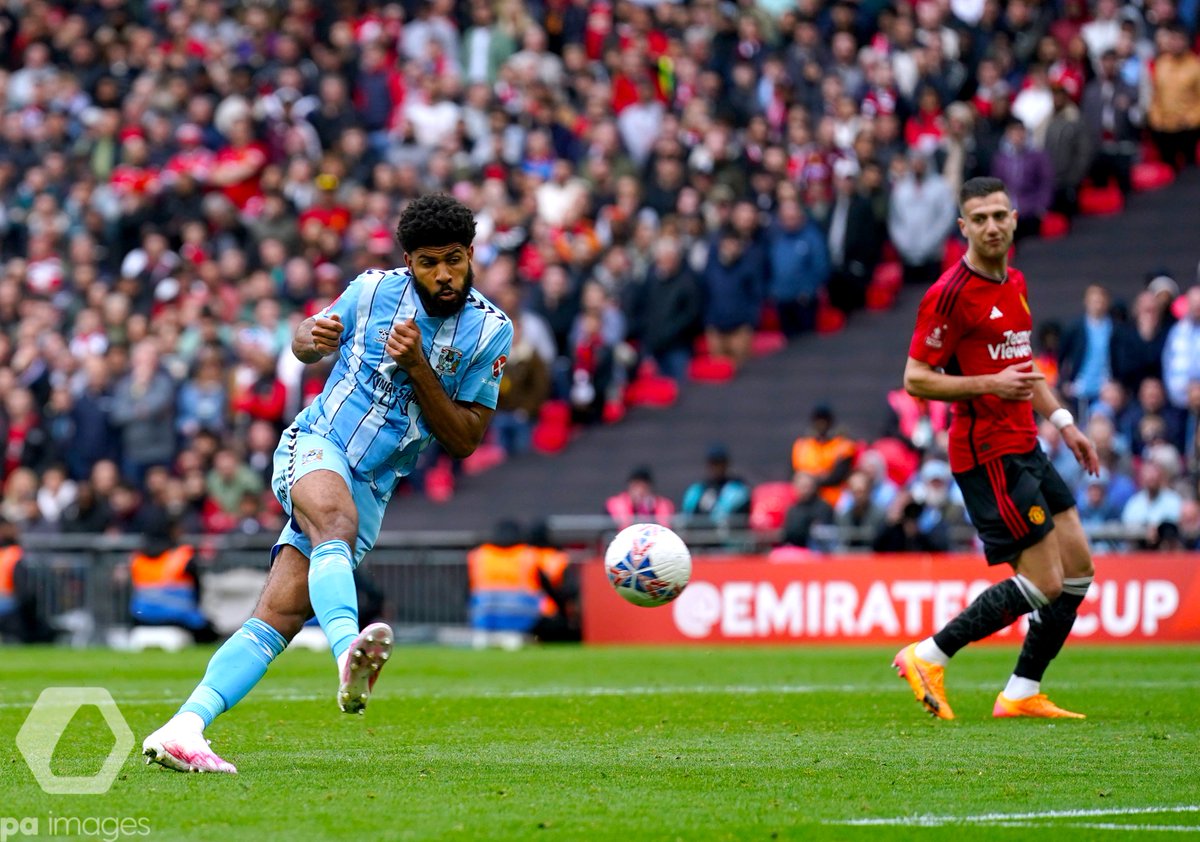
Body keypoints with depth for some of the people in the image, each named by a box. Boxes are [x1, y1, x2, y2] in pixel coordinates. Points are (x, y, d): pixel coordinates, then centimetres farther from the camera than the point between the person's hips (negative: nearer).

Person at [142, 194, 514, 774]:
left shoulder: (491, 331, -2)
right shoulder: (373, 290, -2)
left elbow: (463, 442, -3)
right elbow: (304, 344, 17)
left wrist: (418, 367, -16)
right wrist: (313, 338, -8)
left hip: (371, 490, 3)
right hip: (316, 445, -3)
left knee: (279, 618, -9)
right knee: (336, 519, -38)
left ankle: (181, 731, -15)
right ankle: (348, 652, -63)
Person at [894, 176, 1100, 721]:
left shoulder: (1014, 283, 13)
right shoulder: (950, 293, -14)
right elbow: (916, 379, -14)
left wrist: (1062, 421, 19)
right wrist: (990, 384, -23)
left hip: (1025, 447, 9)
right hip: (988, 456, -9)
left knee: (1078, 570, 8)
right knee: (1044, 584, -11)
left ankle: (1021, 695, 14)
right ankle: (928, 657, -1)